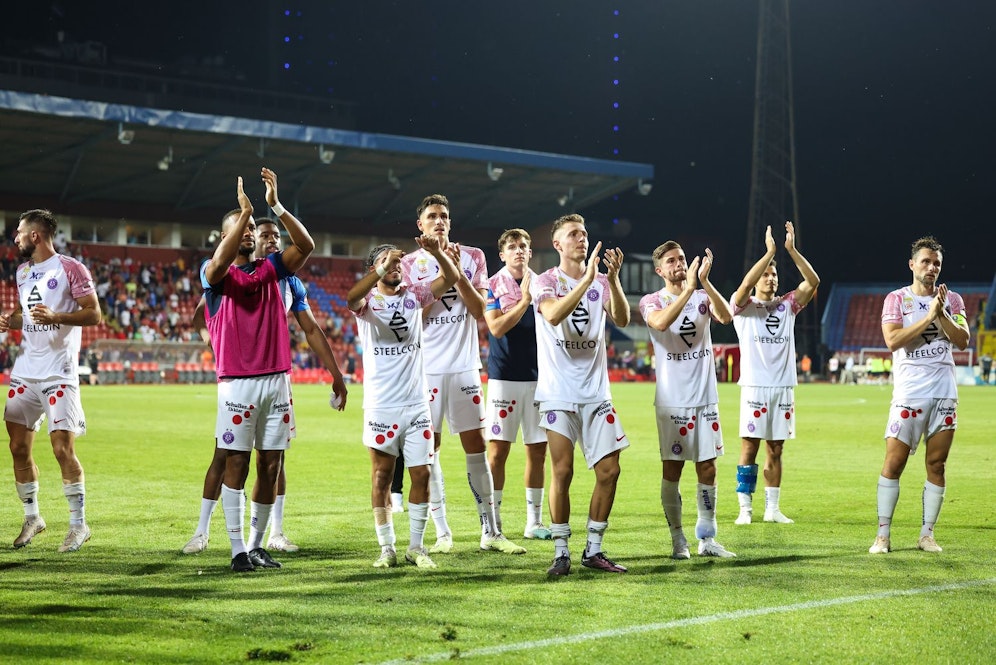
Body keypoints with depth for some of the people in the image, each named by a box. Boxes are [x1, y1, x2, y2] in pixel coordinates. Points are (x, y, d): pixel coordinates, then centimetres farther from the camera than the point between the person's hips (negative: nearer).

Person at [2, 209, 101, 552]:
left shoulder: (70, 268, -6)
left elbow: (94, 314, -9)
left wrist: (54, 316, -23)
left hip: (58, 374, -7)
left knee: (63, 449, -9)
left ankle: (79, 524, 1)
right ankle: (32, 517, 22)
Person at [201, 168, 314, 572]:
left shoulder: (270, 270, 12)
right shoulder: (214, 275, 1)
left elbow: (306, 246, -2)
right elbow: (220, 262, -23)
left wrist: (275, 205, -11)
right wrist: (245, 210, -24)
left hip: (276, 380, 4)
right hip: (237, 383, -4)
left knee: (271, 465, 6)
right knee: (236, 464, -3)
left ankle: (256, 545, 16)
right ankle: (237, 550, 1)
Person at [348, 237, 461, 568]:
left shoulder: (413, 295, 10)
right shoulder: (368, 301, -2)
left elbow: (450, 279, 1)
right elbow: (351, 298, -25)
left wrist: (437, 253, -18)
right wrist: (382, 269, -36)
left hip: (417, 402, 3)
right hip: (381, 404, -3)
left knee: (421, 474, 2)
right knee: (382, 475, 2)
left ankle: (416, 546, 12)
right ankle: (387, 547, 11)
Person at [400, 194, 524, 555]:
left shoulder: (472, 257, 8)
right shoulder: (411, 263, 4)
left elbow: (480, 310, -1)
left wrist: (456, 273, -11)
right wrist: (439, 278, -14)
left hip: (464, 366, 1)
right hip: (427, 367, -1)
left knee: (476, 446, 2)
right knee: (429, 448, -1)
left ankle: (491, 531, 6)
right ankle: (442, 533, 6)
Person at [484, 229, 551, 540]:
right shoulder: (492, 286, 0)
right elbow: (496, 328, -12)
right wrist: (524, 300, -17)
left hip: (537, 376, 3)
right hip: (504, 376, -3)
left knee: (537, 450, 6)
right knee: (498, 450, -4)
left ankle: (534, 521, 14)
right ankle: (493, 522, 3)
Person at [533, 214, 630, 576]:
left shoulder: (601, 282, 9)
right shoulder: (546, 281, -1)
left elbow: (622, 319, -7)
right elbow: (553, 315, -22)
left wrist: (613, 278, -20)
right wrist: (587, 278, -27)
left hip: (596, 392, 4)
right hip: (559, 393, -4)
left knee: (609, 470, 1)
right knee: (562, 471, -6)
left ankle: (594, 549, 13)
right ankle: (561, 552, 4)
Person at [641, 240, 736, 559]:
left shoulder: (702, 297, 7)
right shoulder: (651, 301, -1)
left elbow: (726, 316, -15)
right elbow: (661, 322, -25)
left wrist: (704, 281, -26)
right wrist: (688, 289, -29)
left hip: (705, 399, 3)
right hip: (672, 401, -3)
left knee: (707, 469, 6)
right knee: (672, 470, 0)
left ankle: (707, 538, 14)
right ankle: (678, 540, 10)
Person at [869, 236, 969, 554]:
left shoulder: (952, 300, 11)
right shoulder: (897, 299, 2)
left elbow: (962, 341, 0)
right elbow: (893, 340, -13)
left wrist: (942, 315, -13)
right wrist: (929, 316, -16)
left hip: (944, 393, 3)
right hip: (909, 393, -3)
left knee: (936, 465, 4)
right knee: (893, 463, -6)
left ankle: (927, 534, 10)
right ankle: (883, 535, -2)